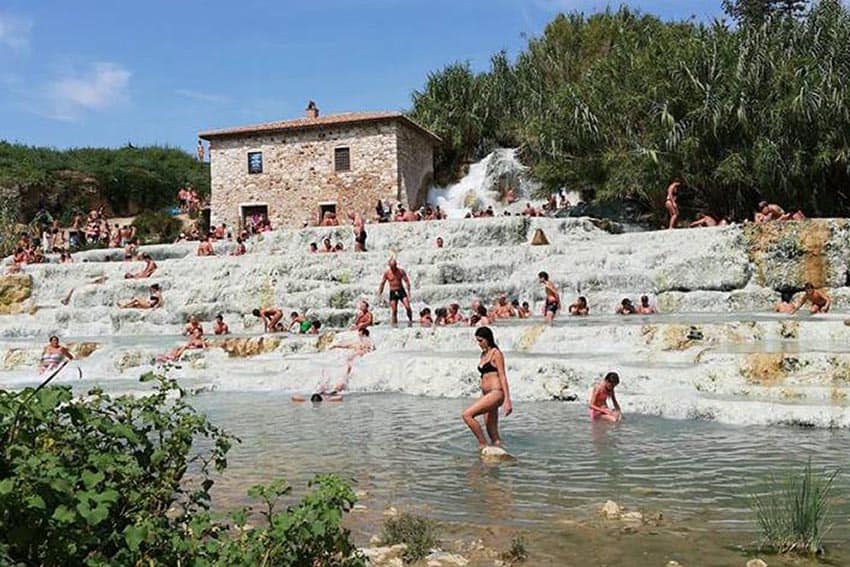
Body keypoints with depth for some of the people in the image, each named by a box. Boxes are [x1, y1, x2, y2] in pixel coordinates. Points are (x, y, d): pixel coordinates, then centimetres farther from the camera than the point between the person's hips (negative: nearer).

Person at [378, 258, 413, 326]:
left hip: (401, 291, 0)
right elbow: (382, 283, 5)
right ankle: (395, 324, 5)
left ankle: (410, 320, 3)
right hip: (392, 292, 0)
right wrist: (379, 293, 1)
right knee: (394, 310, -3)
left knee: (407, 307, -13)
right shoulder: (386, 273, -3)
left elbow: (407, 281, -1)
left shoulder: (401, 271, -4)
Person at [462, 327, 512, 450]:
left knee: (467, 415, -20)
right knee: (493, 433, 7)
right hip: (487, 394, 9)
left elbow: (502, 377, -11)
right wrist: (482, 399, 22)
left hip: (496, 393, -9)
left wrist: (507, 400, -16)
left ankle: (482, 445, -11)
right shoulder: (483, 354, 18)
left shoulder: (496, 353, -5)